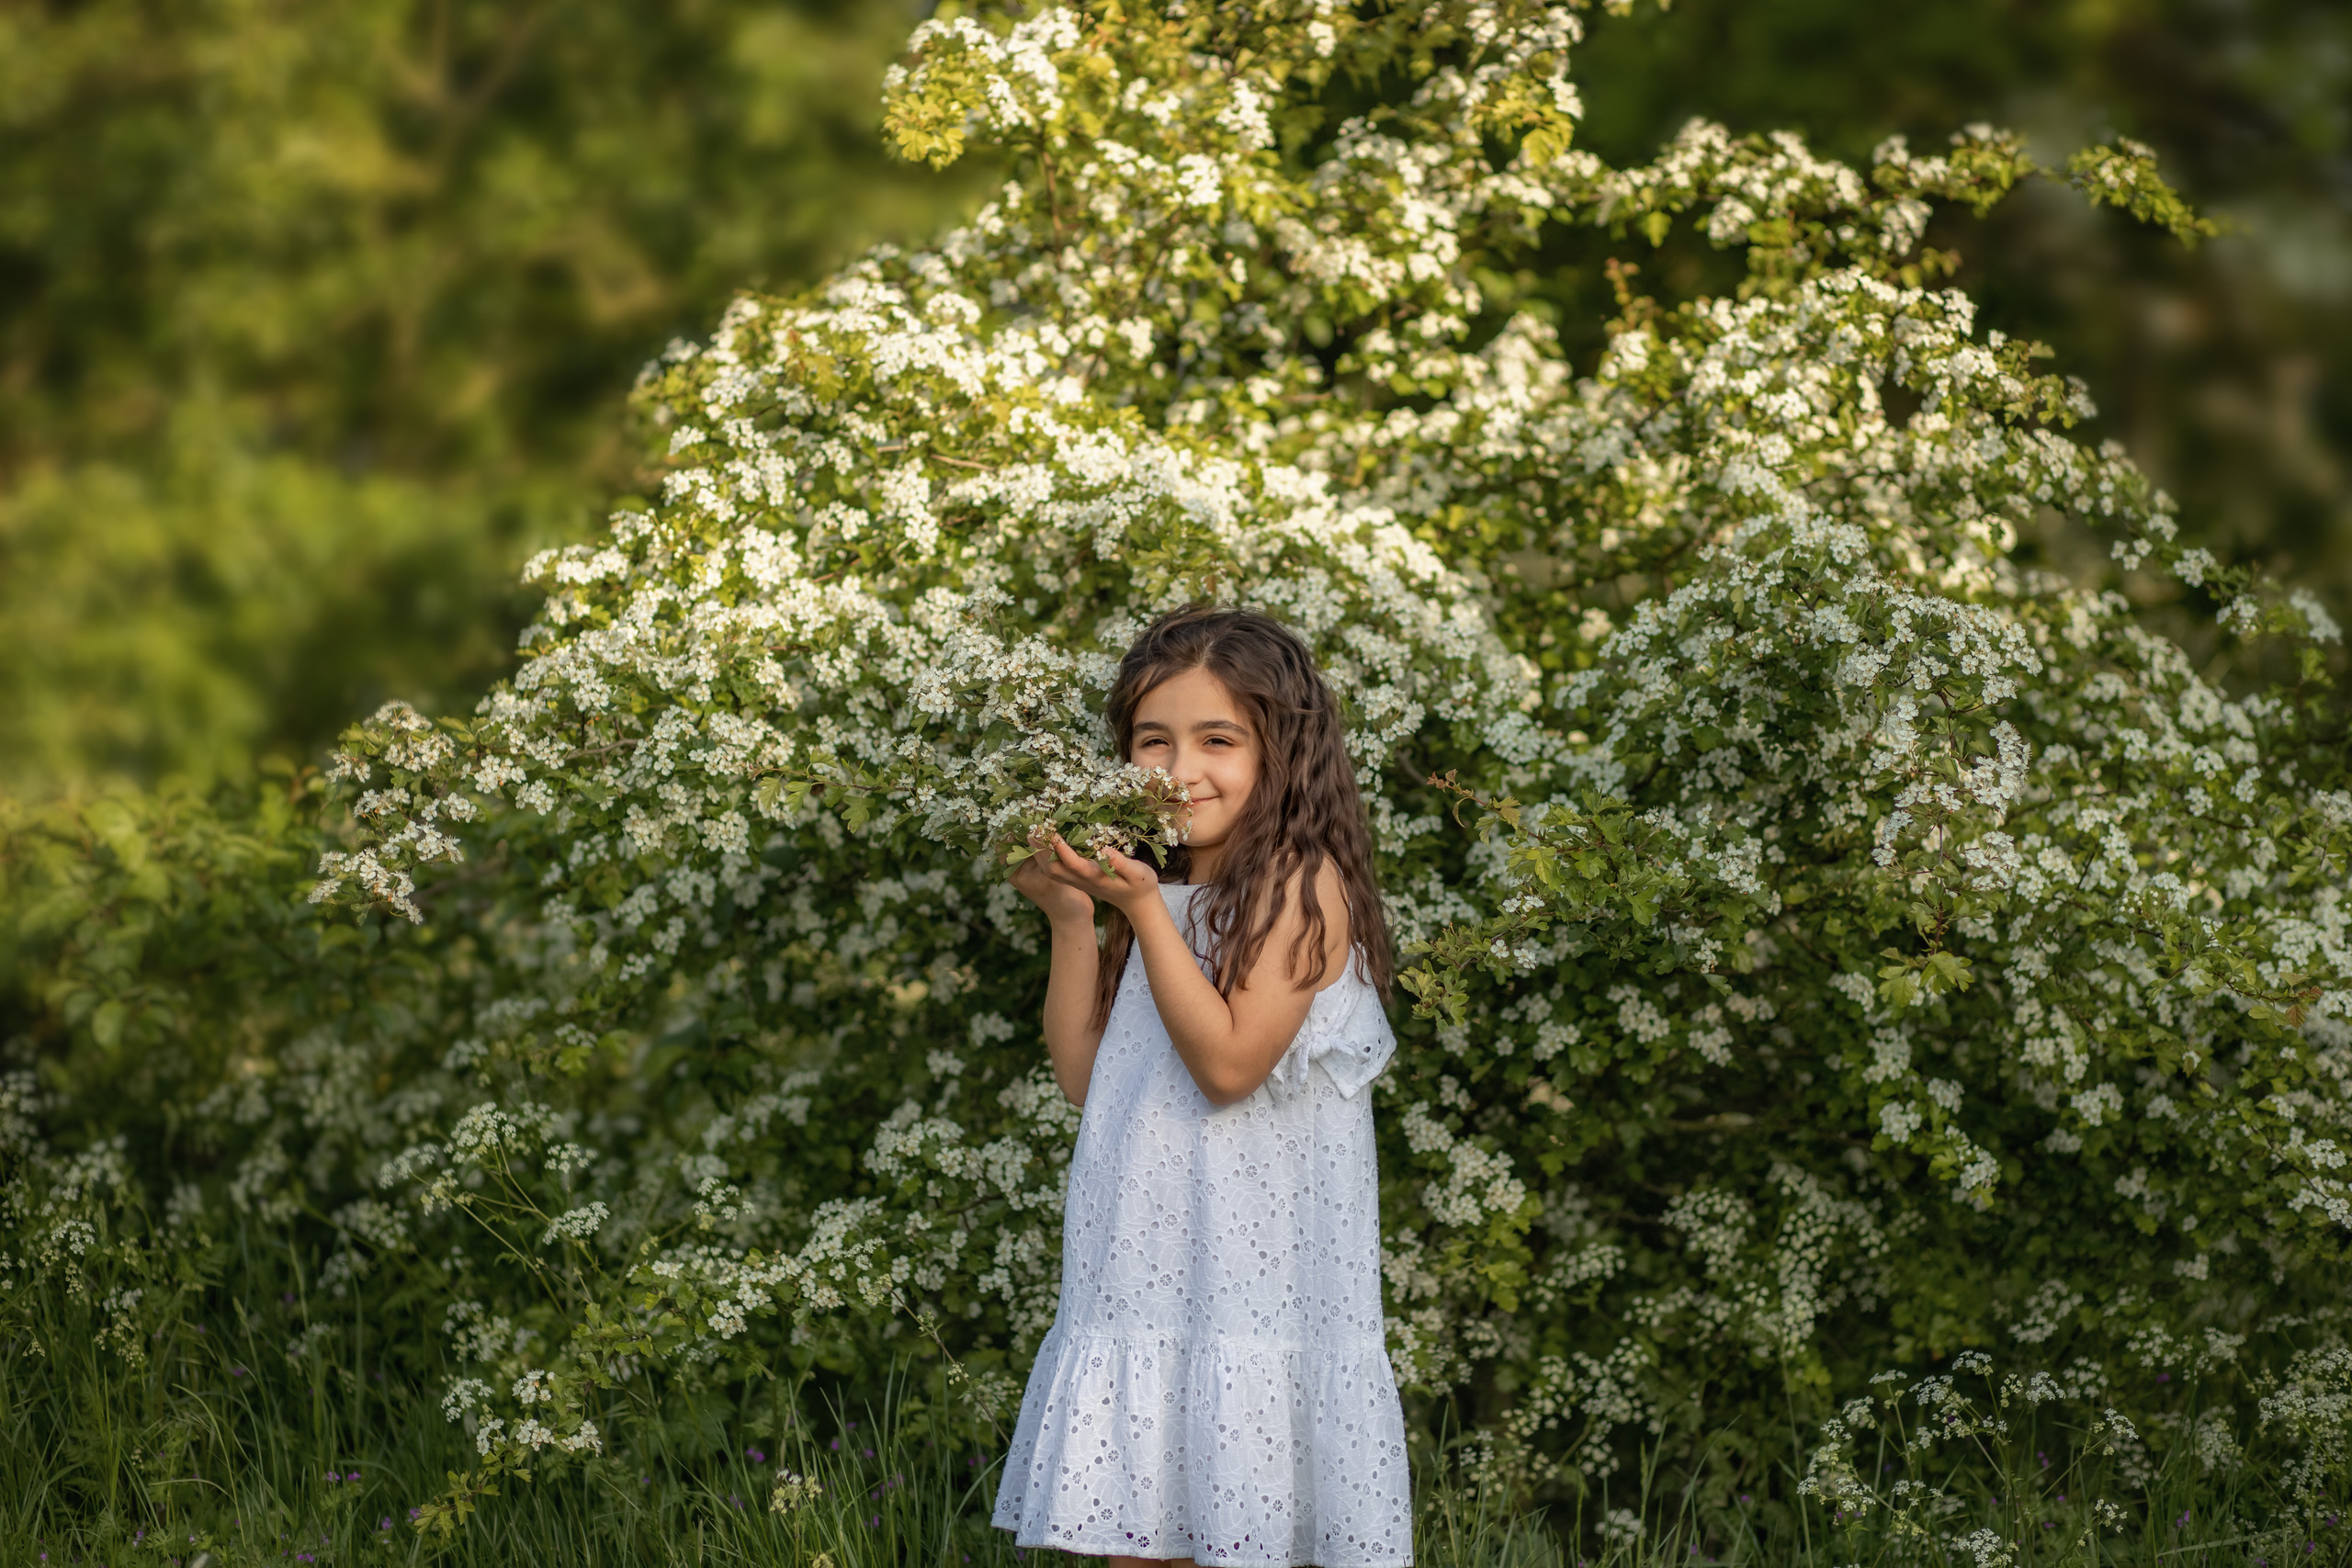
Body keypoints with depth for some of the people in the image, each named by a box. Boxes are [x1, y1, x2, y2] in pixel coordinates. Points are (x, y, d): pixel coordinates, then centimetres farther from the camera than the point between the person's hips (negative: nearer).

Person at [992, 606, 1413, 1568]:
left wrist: (1144, 910, -17)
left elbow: (1229, 1063, -16)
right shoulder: (1164, 895, 15)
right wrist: (1071, 919, 4)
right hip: (1145, 1288, 7)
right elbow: (1082, 1075, 13)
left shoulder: (1302, 884, -7)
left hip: (1254, 1286, -7)